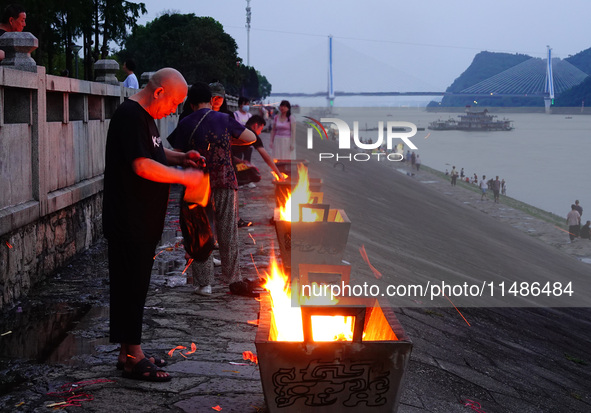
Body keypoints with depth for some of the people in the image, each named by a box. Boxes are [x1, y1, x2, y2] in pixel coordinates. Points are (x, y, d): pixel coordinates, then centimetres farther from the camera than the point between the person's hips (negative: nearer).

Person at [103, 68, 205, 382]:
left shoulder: (145, 116, 16)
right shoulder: (130, 115, -17)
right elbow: (142, 166, -25)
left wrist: (179, 158, 14)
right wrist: (183, 177, -18)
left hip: (143, 222, 10)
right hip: (128, 222, -10)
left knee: (135, 286, 14)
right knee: (131, 286, -5)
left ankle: (129, 352, 21)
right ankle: (133, 359, 0)